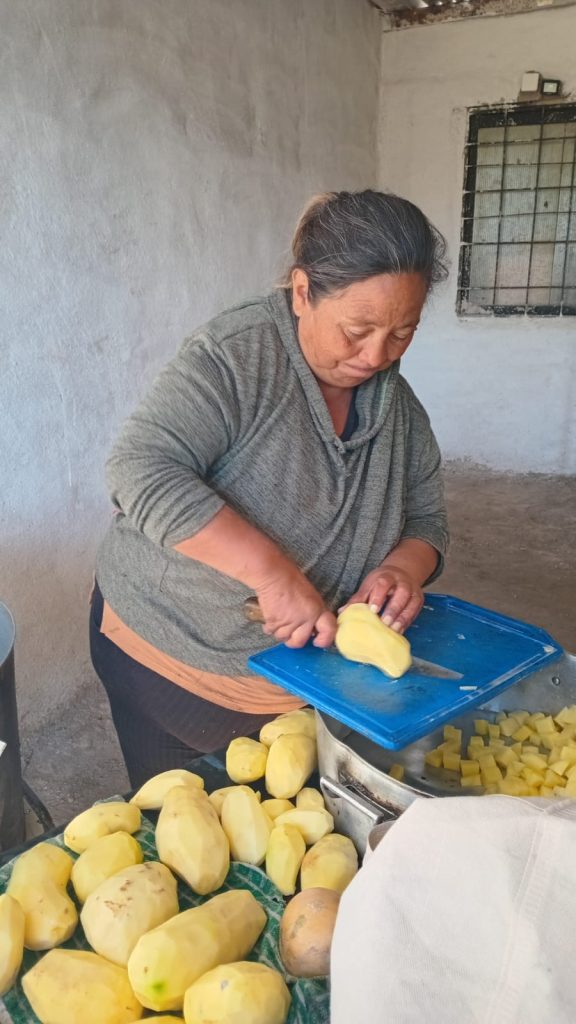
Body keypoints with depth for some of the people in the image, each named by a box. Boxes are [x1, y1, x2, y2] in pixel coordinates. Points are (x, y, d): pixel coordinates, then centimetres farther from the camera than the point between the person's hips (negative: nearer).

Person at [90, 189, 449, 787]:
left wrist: (405, 565, -18)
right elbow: (142, 472, -31)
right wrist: (271, 570, -37)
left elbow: (425, 519, 5)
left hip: (300, 674, 6)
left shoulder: (397, 405, -1)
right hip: (171, 661, -5)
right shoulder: (234, 358, -21)